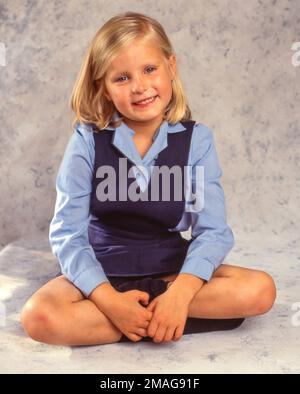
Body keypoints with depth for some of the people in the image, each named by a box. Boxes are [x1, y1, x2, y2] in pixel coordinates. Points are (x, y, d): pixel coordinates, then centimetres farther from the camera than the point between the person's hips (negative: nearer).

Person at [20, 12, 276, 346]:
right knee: (37, 316, -29)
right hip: (102, 272, 0)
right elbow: (67, 233, -14)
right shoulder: (88, 140, -11)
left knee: (260, 290, -20)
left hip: (171, 269, 1)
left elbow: (213, 230, -13)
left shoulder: (196, 139, -9)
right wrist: (110, 300, -27)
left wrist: (180, 293, -30)